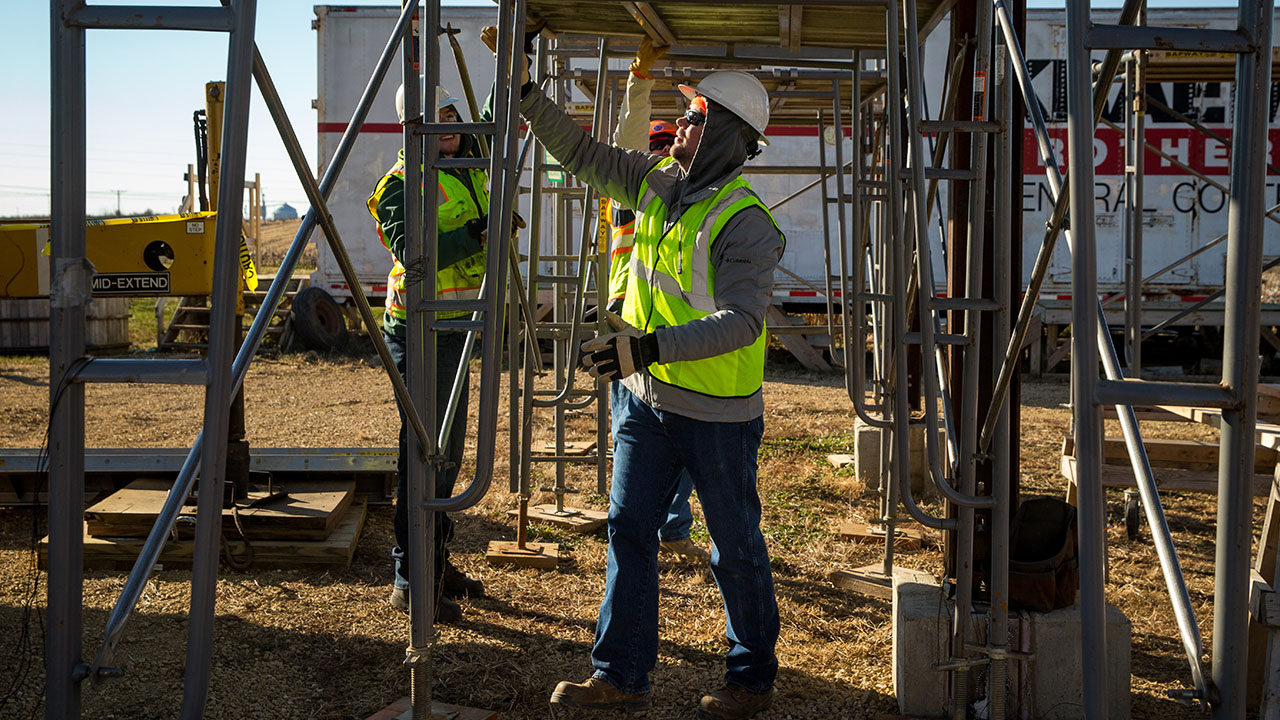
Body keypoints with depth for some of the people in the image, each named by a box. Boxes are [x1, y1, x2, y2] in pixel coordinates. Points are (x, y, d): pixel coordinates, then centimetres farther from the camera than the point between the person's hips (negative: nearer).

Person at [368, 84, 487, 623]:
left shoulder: (469, 159, 11)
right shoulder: (402, 184, -12)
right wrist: (477, 231, -27)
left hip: (455, 326, 9)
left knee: (448, 450, 15)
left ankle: (436, 562, 27)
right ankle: (410, 581, -2)